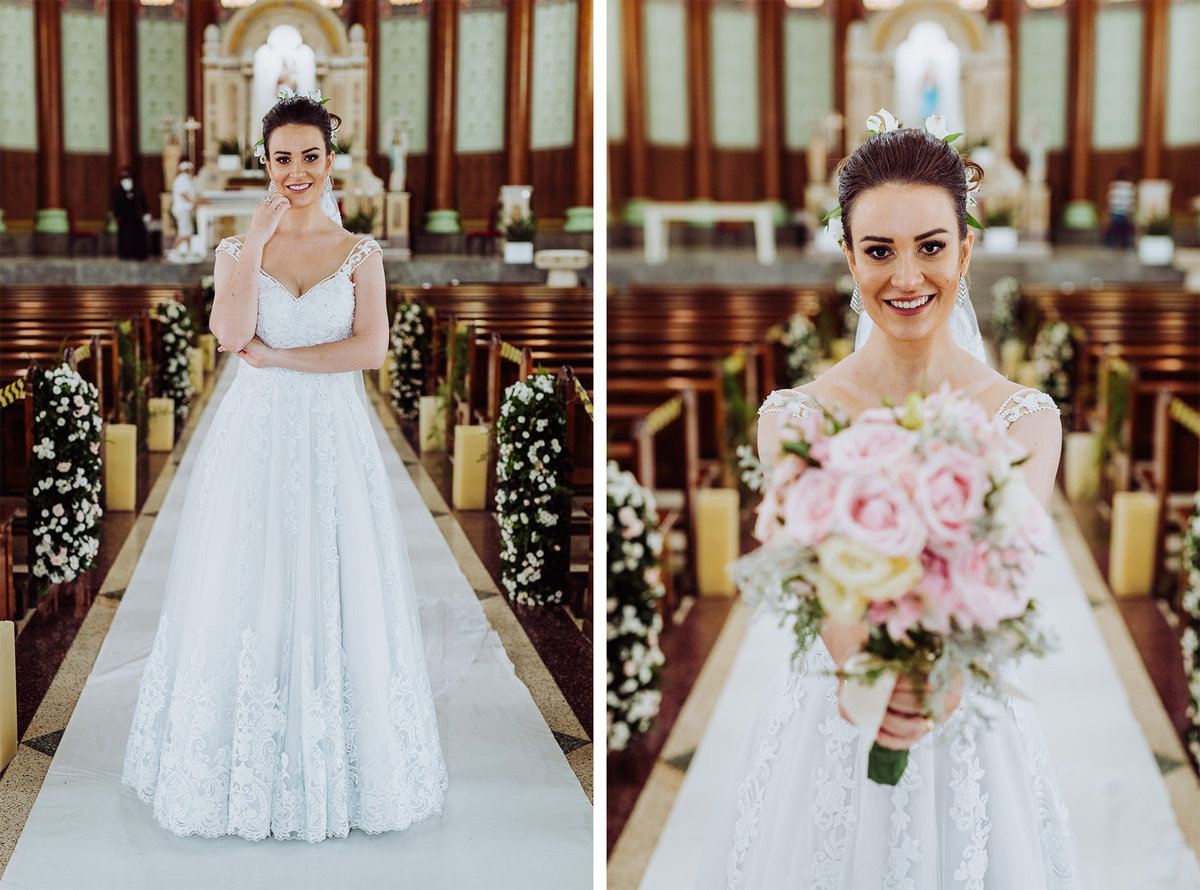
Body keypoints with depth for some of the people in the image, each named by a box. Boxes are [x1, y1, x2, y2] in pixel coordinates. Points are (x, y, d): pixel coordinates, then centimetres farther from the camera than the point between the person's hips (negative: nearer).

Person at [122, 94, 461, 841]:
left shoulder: (360, 254, 5)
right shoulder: (238, 249, 6)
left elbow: (371, 348, -8)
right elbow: (232, 334, -11)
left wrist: (273, 355, -10)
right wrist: (257, 240, -12)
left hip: (335, 441, 0)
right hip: (256, 437, 1)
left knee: (337, 596, 2)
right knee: (246, 596, 2)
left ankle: (343, 772, 15)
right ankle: (247, 774, 15)